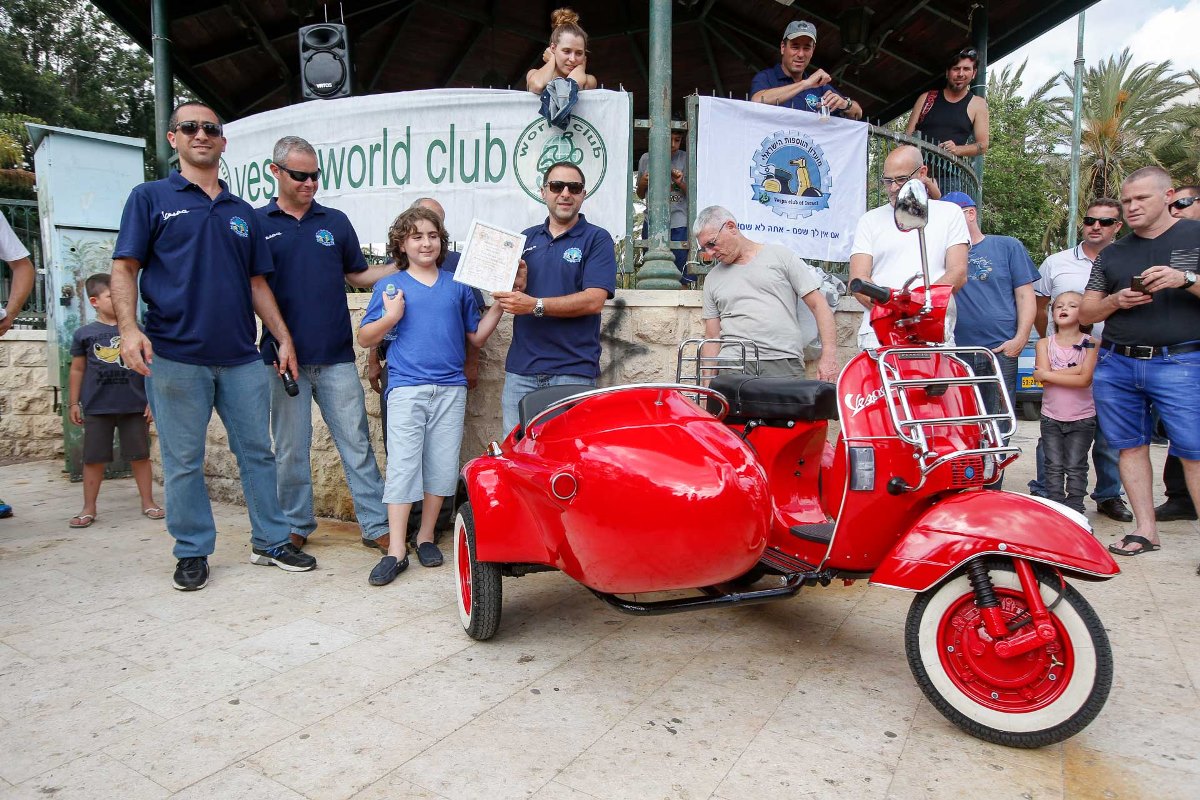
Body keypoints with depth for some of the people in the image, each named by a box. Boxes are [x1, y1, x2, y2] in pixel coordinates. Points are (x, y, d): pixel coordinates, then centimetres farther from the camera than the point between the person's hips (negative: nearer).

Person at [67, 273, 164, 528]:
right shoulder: (84, 333, 4)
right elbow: (77, 370, 9)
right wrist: (74, 403, 7)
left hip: (134, 406, 0)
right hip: (97, 408, 0)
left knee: (139, 456, 6)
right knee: (93, 458, 7)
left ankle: (148, 502, 16)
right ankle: (89, 508, 18)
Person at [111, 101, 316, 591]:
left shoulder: (242, 212, 17)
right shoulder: (151, 198, 7)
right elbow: (125, 268, 1)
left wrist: (284, 339, 10)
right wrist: (129, 328, -14)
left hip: (240, 357, 4)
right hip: (175, 356, -3)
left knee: (258, 451, 7)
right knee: (183, 462, 4)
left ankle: (271, 542, 18)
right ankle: (193, 552, 18)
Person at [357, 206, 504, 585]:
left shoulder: (458, 286, 13)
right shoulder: (389, 286, 7)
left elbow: (477, 336, 15)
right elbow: (365, 339, 7)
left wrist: (499, 304, 3)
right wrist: (390, 317, -11)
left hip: (450, 388, 3)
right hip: (406, 387, -2)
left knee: (442, 466, 3)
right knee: (402, 465, -7)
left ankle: (426, 537, 18)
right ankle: (396, 550, -2)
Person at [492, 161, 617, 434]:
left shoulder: (597, 239, 2)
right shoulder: (526, 238, 16)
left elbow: (594, 300, -11)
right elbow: (508, 296, 16)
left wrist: (534, 305, -17)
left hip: (573, 371, -4)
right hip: (521, 368, 4)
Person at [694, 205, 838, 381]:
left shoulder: (780, 256, 10)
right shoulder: (712, 279, 19)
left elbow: (819, 306, 6)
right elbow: (712, 338, 17)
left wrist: (829, 355, -5)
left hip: (784, 365, -2)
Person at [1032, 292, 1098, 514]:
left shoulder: (1090, 343, -2)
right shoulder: (1044, 343, 4)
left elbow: (1085, 379, -15)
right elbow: (1043, 374, -11)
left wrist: (1049, 374, -13)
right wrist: (1075, 370, -15)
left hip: (1082, 418, -1)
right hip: (1051, 417, 2)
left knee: (1076, 467, 2)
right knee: (1054, 467, 4)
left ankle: (1074, 509, 10)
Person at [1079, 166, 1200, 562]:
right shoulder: (1112, 254, 17)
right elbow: (1086, 314, 16)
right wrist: (1116, 301, -3)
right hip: (1116, 365, 4)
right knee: (1131, 446, 5)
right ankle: (1146, 530, 12)